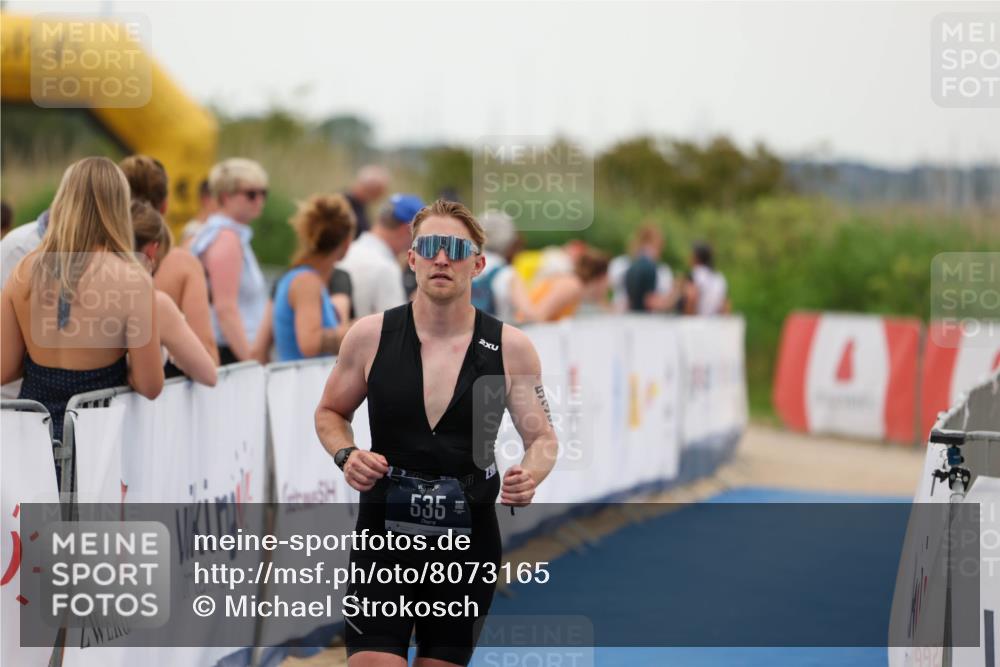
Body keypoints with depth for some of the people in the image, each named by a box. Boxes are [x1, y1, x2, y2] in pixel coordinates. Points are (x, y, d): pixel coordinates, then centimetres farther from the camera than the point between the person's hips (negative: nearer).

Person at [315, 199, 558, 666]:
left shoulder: (511, 348, -4)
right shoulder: (370, 336, -4)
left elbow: (542, 438, 5)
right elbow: (330, 413, 11)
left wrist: (530, 475, -17)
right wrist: (346, 455, -10)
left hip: (470, 545, 1)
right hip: (384, 539, -1)